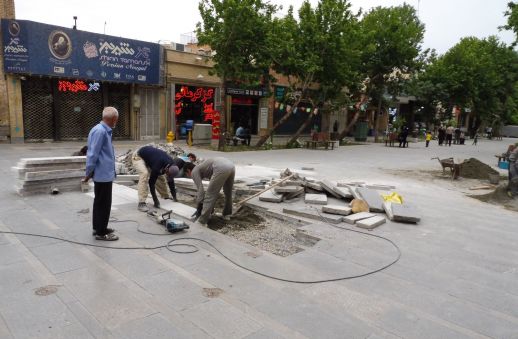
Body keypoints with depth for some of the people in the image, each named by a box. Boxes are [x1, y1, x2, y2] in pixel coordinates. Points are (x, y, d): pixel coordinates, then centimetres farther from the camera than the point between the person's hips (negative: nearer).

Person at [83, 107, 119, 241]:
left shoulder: (104, 130, 11)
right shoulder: (100, 131, -20)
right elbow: (93, 154, -20)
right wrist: (88, 173, -13)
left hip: (104, 173, 10)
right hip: (104, 174, -10)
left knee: (100, 202, 18)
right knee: (103, 204, -1)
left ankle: (98, 227, 29)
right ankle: (101, 232, 9)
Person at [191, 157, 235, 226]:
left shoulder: (195, 171, 15)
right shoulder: (203, 167, 39)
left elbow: (200, 190, 4)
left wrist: (198, 207, 12)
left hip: (221, 168, -9)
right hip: (231, 165, 9)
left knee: (209, 196, 4)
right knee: (228, 193, 29)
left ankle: (202, 220, 8)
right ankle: (227, 214, 45)